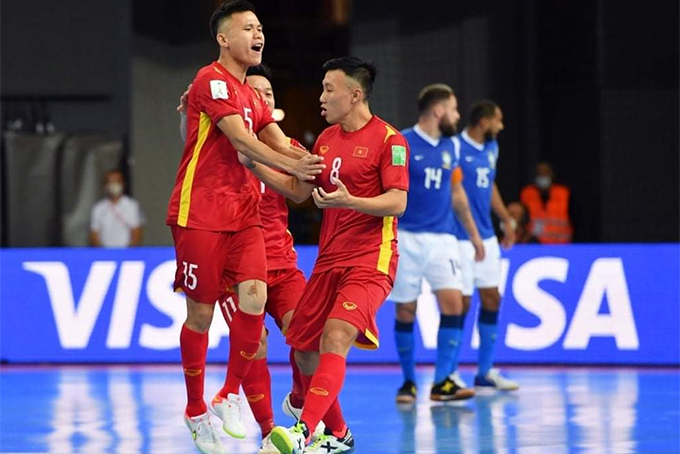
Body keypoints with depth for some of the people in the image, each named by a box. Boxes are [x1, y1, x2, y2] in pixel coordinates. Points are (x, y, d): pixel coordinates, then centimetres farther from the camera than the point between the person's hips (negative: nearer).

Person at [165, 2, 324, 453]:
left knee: (254, 295, -13)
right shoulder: (212, 80, -7)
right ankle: (196, 412, 12)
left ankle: (230, 395, 1)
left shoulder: (251, 94, 19)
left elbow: (278, 144, 10)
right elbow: (240, 139, -15)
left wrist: (310, 162, -9)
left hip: (243, 213, 7)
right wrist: (292, 165, -16)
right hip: (200, 213, -7)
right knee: (201, 313, -1)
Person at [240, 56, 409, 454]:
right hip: (329, 259, 8)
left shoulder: (389, 140, -8)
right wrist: (252, 163, 13)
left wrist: (349, 201, -29)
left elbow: (397, 202, -14)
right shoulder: (327, 139, 15)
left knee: (335, 339, -25)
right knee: (304, 348, 7)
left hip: (370, 260, -8)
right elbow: (298, 190, 22)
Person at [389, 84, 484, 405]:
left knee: (452, 303, -11)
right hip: (406, 237, -4)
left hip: (441, 239, 4)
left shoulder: (451, 146, 11)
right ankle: (408, 380, 18)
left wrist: (473, 233, 25)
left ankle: (442, 382, -9)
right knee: (405, 311, 2)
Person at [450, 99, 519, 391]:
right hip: (460, 238, -9)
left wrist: (507, 220, 24)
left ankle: (485, 372, 18)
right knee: (461, 302, -5)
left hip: (486, 238, 9)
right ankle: (450, 373, 7)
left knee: (491, 299, 10)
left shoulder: (491, 148, 12)